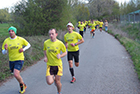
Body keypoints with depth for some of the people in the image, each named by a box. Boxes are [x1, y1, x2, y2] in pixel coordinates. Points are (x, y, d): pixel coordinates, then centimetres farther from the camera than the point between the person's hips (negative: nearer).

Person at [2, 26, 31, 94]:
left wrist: (23, 49, -11)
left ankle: (22, 85, 10)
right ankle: (23, 85, 40)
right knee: (16, 75, 15)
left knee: (16, 74, -19)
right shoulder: (6, 41, -4)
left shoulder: (20, 39, -8)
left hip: (19, 59, -4)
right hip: (11, 60, 4)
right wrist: (5, 49, -23)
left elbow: (28, 45, 7)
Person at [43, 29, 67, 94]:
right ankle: (53, 78, 27)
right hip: (49, 65, 1)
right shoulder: (46, 43, -5)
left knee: (57, 82, 7)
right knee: (49, 82, -10)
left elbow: (65, 52, 3)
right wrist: (45, 57, -1)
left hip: (58, 65, -1)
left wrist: (60, 56, -17)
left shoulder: (60, 43, -10)